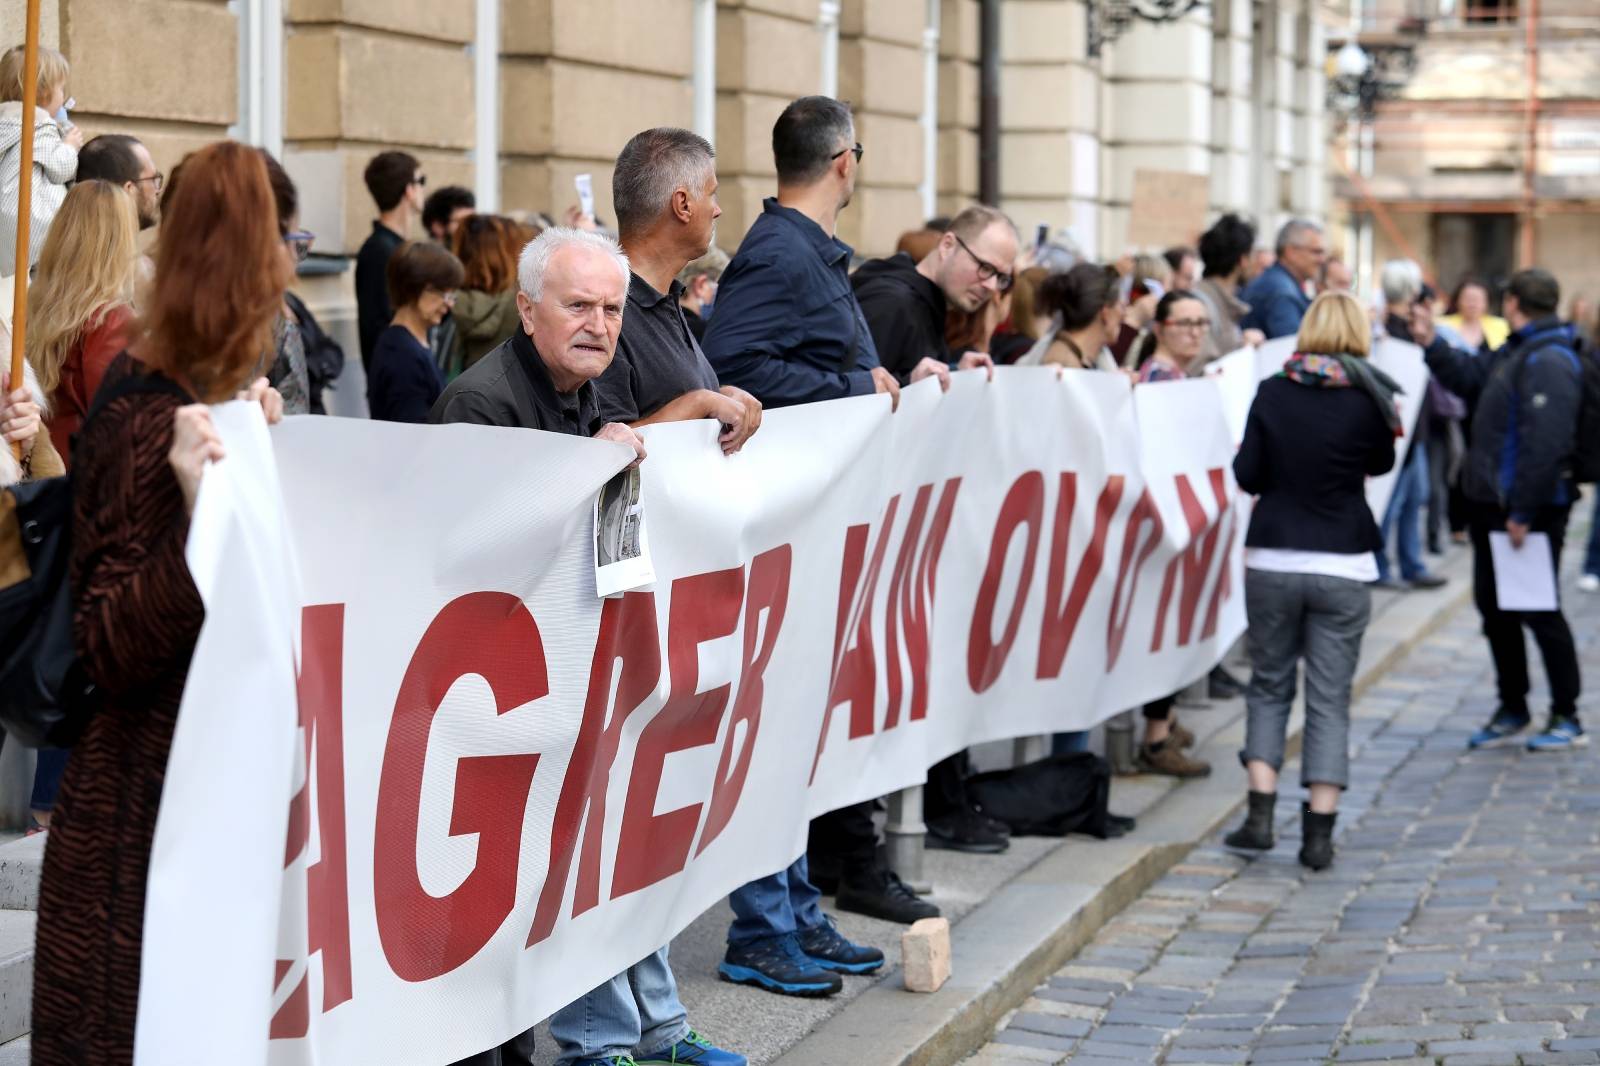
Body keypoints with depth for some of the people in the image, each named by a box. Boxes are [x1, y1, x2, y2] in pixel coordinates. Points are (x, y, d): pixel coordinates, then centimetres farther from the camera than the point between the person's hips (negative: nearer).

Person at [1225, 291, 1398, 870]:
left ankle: (1260, 815, 4)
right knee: (1330, 698, 5)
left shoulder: (1272, 392, -2)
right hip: (1343, 566, -1)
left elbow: (1247, 475, 1)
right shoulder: (1368, 398, -5)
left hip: (1272, 561, 1)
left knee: (1268, 686, 14)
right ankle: (1319, 831, 3)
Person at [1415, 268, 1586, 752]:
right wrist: (1430, 344, 20)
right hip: (1493, 505, 10)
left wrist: (1523, 513, -25)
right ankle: (1512, 709, 26)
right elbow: (1470, 378, 28)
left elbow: (1546, 444, -25)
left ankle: (1567, 718, 7)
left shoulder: (1549, 361, -19)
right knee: (1494, 606, 15)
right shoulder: (1516, 353, 13)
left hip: (1531, 510, -10)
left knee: (1539, 612, -2)